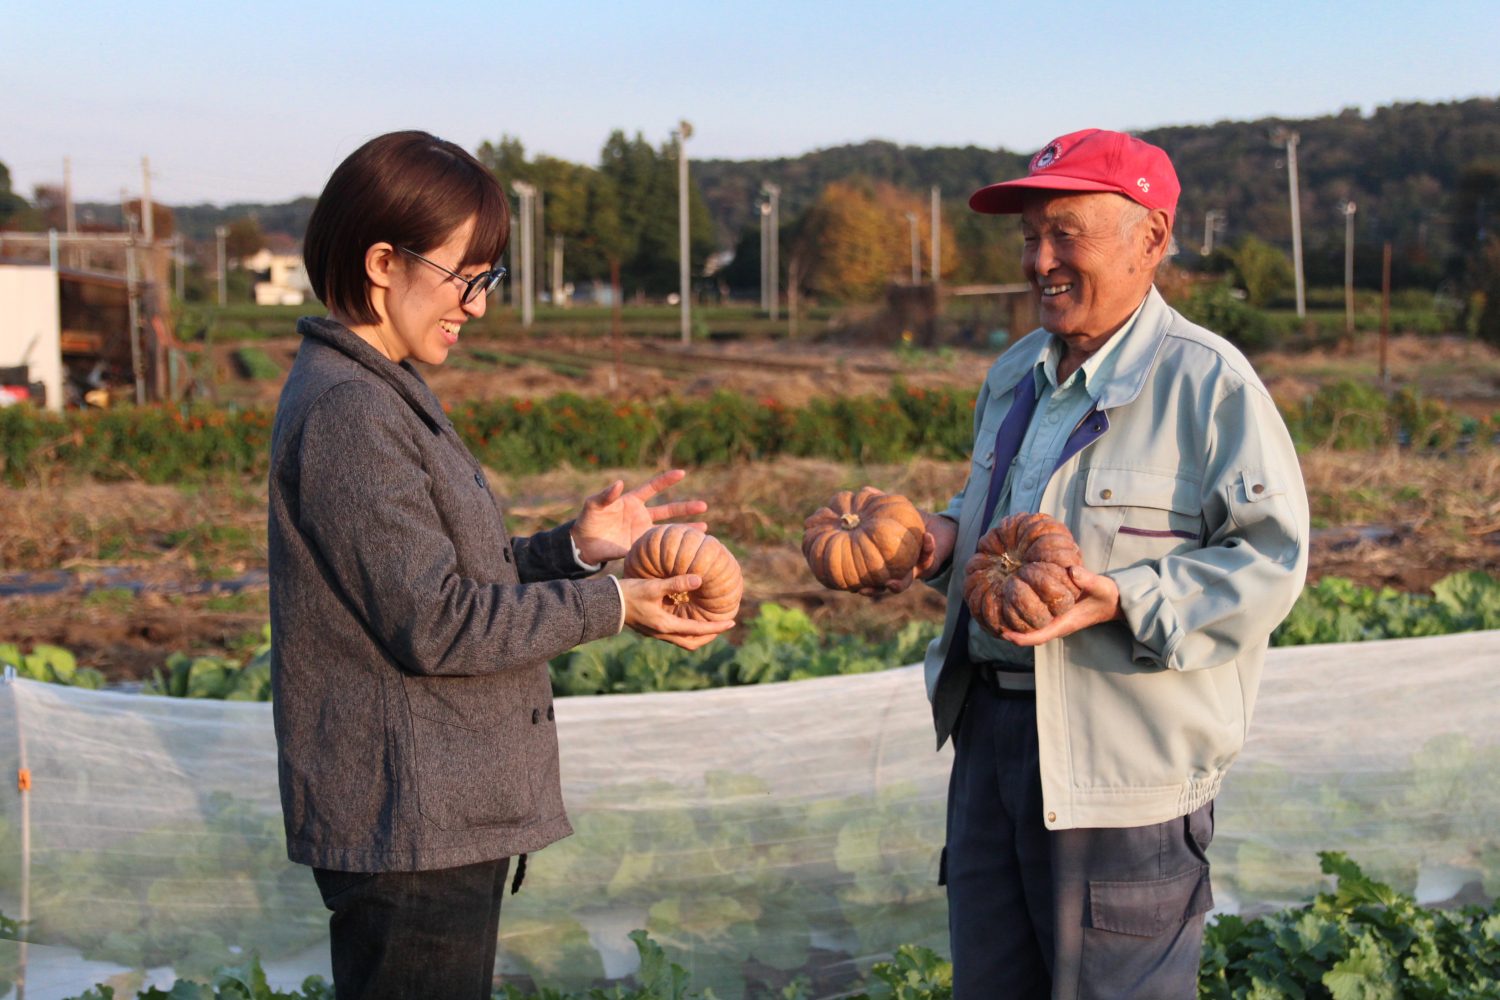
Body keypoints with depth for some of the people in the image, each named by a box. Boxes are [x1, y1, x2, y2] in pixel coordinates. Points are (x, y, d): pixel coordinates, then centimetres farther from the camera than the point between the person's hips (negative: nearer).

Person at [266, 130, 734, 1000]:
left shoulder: (384, 397, 14)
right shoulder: (348, 411, -18)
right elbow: (433, 624, -20)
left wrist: (574, 549, 4)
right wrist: (609, 607, -14)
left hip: (442, 817, 10)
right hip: (408, 825, -10)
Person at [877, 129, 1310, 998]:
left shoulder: (1209, 381, -12)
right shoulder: (1016, 374, 14)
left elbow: (1270, 557, -15)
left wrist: (1125, 600, -27)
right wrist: (948, 539, 6)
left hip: (1124, 759, -8)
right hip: (991, 726, 8)